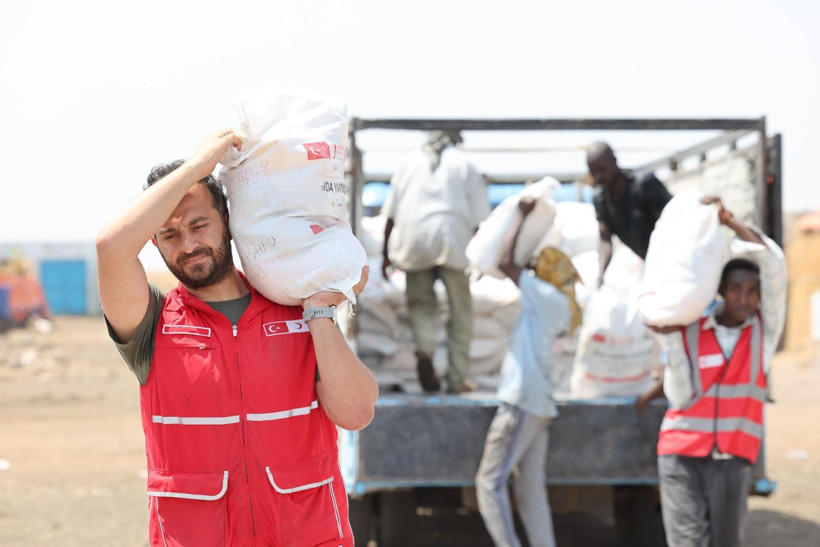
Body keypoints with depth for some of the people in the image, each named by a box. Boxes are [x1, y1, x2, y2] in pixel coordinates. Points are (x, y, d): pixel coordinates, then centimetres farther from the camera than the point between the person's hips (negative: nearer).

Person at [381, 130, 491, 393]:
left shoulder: (410, 162, 14)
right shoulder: (464, 165, 8)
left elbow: (391, 215, 14)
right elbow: (479, 219, 3)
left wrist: (386, 253, 20)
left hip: (414, 238, 2)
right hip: (452, 239, -2)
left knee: (420, 302, 14)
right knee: (460, 309, 8)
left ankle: (424, 349, -17)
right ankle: (457, 378, 6)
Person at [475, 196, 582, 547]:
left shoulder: (550, 299, -8)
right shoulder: (553, 308, 17)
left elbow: (506, 263, -10)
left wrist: (524, 217, 0)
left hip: (523, 404, -9)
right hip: (537, 406, 9)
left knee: (490, 481, -6)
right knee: (531, 489, 8)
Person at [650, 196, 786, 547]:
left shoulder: (764, 329, 3)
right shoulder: (689, 331, 1)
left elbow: (774, 264, -9)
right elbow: (681, 396, -6)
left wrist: (728, 220, -11)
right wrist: (673, 339, -12)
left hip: (732, 459, 2)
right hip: (682, 454, -2)